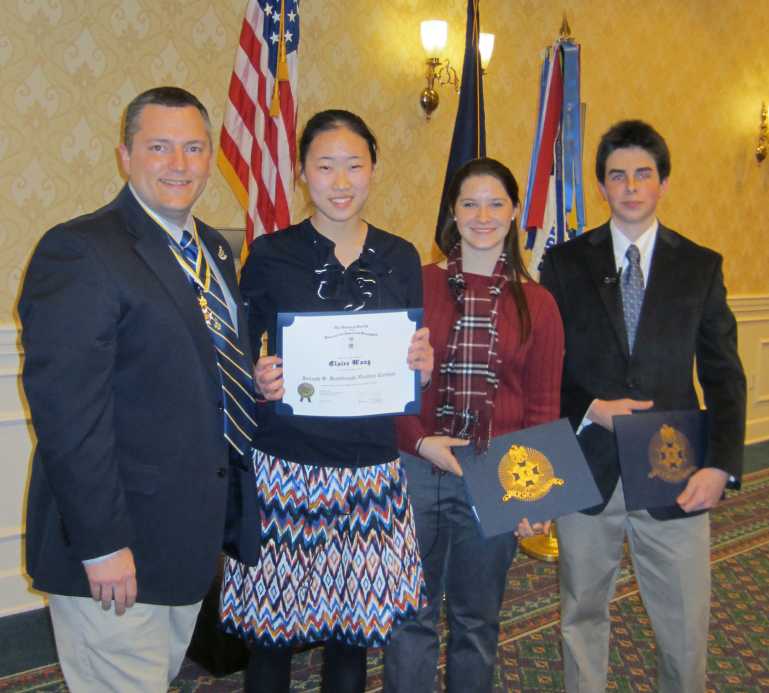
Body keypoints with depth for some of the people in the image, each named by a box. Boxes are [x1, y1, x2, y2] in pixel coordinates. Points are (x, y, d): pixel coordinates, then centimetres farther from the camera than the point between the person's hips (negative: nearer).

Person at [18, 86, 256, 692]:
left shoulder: (215, 250, 10)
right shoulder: (78, 251, -16)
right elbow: (67, 410, -21)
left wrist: (258, 381, 0)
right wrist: (101, 544, -22)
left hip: (192, 535, 8)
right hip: (117, 546, -8)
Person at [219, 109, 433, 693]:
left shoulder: (401, 258, 6)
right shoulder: (269, 255, -2)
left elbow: (416, 373, 13)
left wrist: (424, 362, -9)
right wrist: (259, 382, -19)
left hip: (373, 470, 2)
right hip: (284, 468, -2)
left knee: (354, 633, 10)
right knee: (272, 633, 6)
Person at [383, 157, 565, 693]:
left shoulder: (537, 303, 2)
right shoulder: (416, 285, -2)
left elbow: (544, 409, 3)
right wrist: (422, 442, -15)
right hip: (416, 468, -1)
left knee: (477, 619, 17)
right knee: (412, 614, 12)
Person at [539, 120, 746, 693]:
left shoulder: (701, 266, 4)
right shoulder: (565, 263, 2)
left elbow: (725, 375, 3)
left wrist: (722, 464, -8)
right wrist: (590, 410, -14)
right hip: (587, 468, 0)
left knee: (687, 628, 9)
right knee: (582, 615, 15)